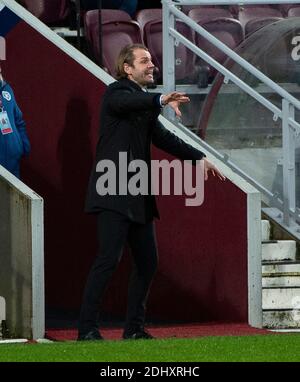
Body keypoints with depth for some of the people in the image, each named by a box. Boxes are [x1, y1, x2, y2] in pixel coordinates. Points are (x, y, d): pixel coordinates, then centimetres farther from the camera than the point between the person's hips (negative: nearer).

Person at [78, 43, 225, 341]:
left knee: (147, 262, 10)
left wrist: (198, 158, 25)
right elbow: (127, 102, -31)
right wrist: (161, 100, -47)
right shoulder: (116, 92, -7)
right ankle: (86, 330, -14)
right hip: (113, 194, -9)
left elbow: (162, 138, 29)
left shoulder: (146, 103, 19)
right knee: (108, 258, -16)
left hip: (138, 198, 9)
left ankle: (134, 328, 19)